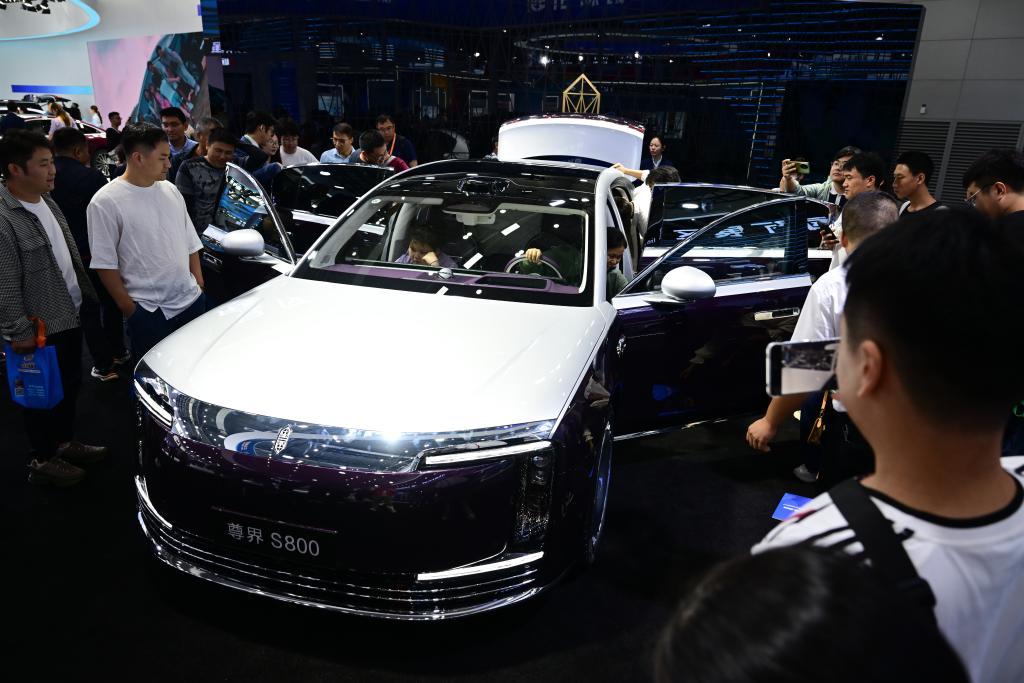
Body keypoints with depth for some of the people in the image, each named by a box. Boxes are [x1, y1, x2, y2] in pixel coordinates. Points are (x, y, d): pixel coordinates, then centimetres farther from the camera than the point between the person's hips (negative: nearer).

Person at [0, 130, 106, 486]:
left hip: (69, 314, 8)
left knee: (70, 384, 20)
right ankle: (42, 460, 25)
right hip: (40, 326, -8)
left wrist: (86, 293, 16)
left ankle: (66, 443, 38)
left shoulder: (47, 202, 6)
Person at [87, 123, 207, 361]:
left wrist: (199, 285, 9)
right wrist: (129, 308, -9)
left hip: (192, 300, 5)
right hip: (148, 312, -5)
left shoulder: (170, 190, 7)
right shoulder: (106, 203, -11)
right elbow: (105, 263, -9)